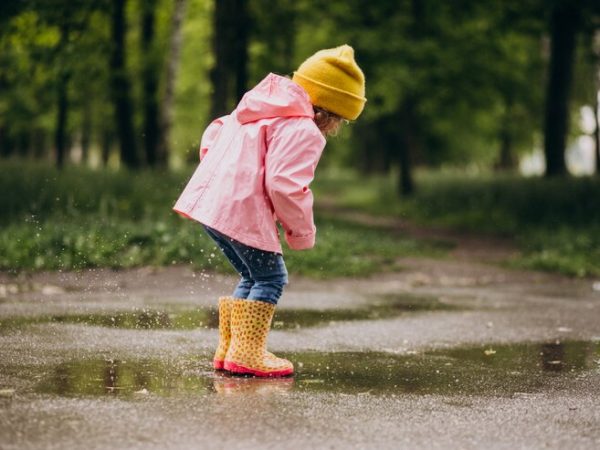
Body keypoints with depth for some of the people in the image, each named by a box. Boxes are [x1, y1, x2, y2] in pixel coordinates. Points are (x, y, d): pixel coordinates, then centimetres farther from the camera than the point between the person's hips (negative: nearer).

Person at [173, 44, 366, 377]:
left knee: (253, 277, 20)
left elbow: (212, 134, 31)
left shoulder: (259, 113, 22)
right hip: (242, 210, -10)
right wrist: (302, 232, -7)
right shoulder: (304, 131, -10)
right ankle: (246, 354, -5)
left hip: (207, 199, 10)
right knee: (270, 276, 0)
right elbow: (284, 185, -20)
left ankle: (228, 349, 23)